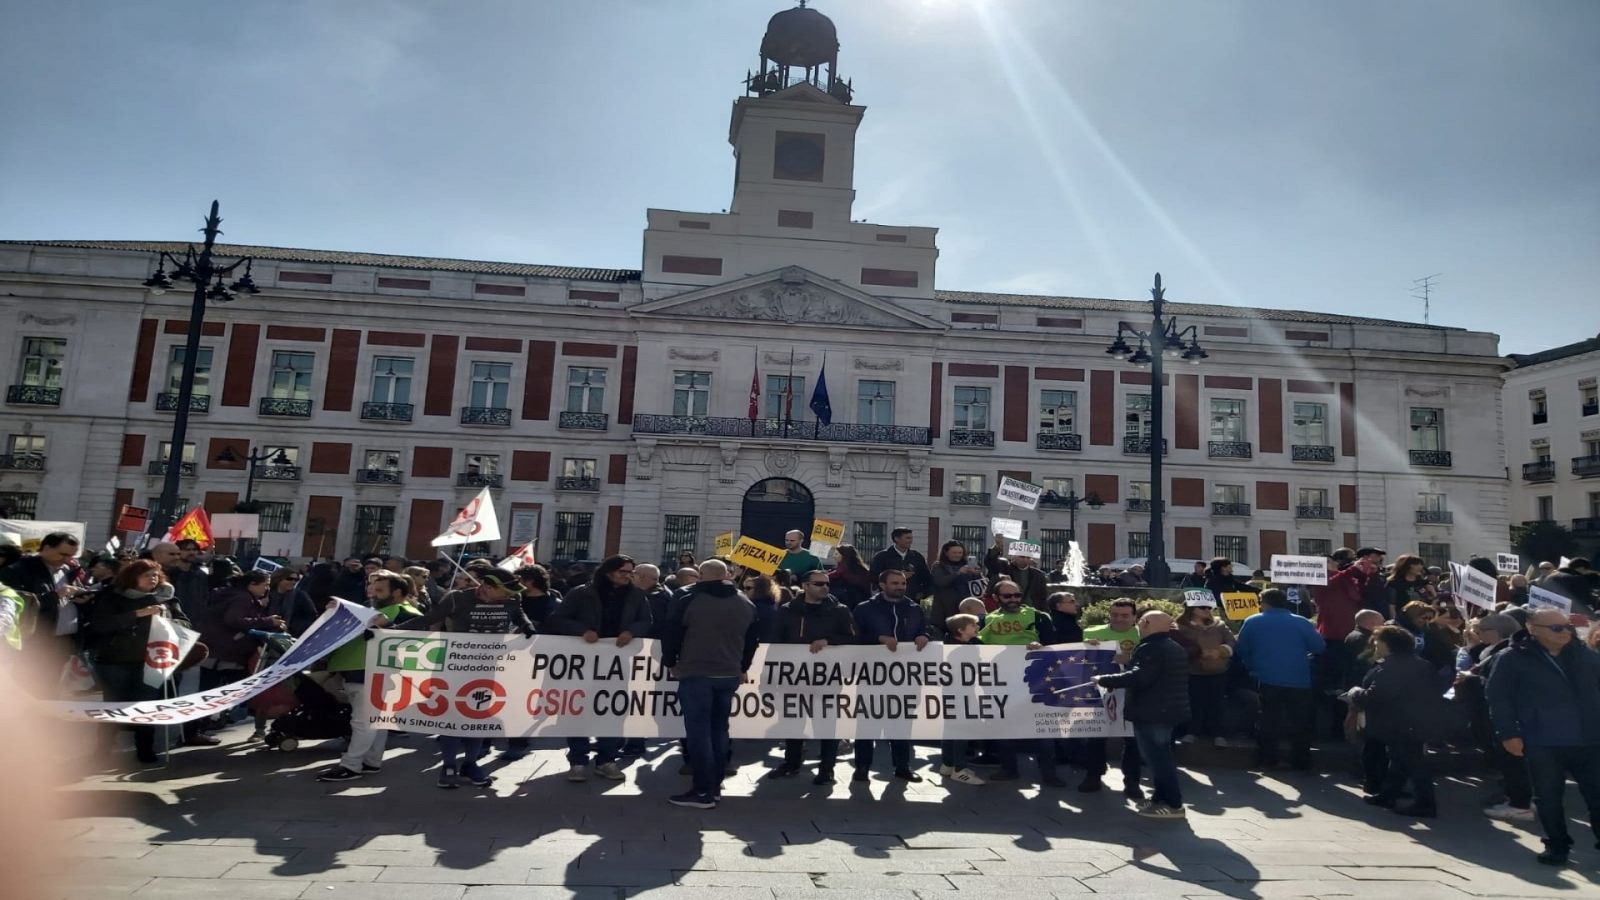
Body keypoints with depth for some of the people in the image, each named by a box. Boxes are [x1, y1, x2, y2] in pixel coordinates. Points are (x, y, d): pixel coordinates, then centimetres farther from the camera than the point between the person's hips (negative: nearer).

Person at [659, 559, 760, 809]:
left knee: (698, 731, -2)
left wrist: (671, 663, 13)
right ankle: (715, 785, 18)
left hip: (695, 674, -5)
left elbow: (670, 635, -2)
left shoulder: (688, 601, -7)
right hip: (729, 675, 5)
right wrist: (743, 667, 27)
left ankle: (703, 791, -3)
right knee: (719, 729, 14)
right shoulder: (746, 604, 8)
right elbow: (752, 640, 16)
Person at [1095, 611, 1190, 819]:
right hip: (1168, 709, 11)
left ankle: (1172, 804, -1)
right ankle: (1163, 797, 24)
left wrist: (1105, 680, -26)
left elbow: (1139, 677, -30)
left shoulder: (1150, 648, -18)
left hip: (1151, 712, -11)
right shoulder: (1175, 648, 15)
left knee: (1155, 756, -5)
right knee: (1160, 755, 18)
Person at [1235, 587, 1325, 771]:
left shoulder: (1252, 622, -1)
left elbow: (1241, 651, 2)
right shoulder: (1301, 622, -1)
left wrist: (1254, 667, 19)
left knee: (1268, 720, 11)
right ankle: (1302, 762, 18)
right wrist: (1302, 657, 18)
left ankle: (1266, 760, 14)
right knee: (1300, 722, 13)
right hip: (1299, 682, 0)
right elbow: (1319, 647, -2)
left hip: (1267, 681, 0)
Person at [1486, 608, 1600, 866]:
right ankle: (1557, 844, 24)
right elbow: (1499, 698, -6)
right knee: (1548, 798, 8)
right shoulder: (1513, 659, -6)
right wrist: (1508, 733, -11)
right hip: (1543, 742, -3)